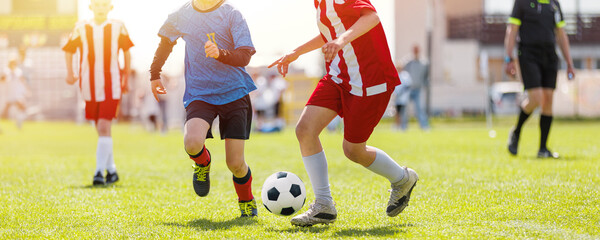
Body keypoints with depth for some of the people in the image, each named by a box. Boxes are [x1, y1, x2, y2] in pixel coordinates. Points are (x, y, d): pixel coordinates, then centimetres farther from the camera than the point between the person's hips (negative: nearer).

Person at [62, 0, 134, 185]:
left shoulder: (118, 27, 0)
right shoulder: (82, 28, 2)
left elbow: (127, 51, 13)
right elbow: (69, 50, 15)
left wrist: (126, 78, 13)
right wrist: (70, 73, 3)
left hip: (111, 86, -2)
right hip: (90, 87, 2)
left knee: (104, 128, -14)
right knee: (101, 131, 10)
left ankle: (99, 172, -16)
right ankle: (111, 170, 22)